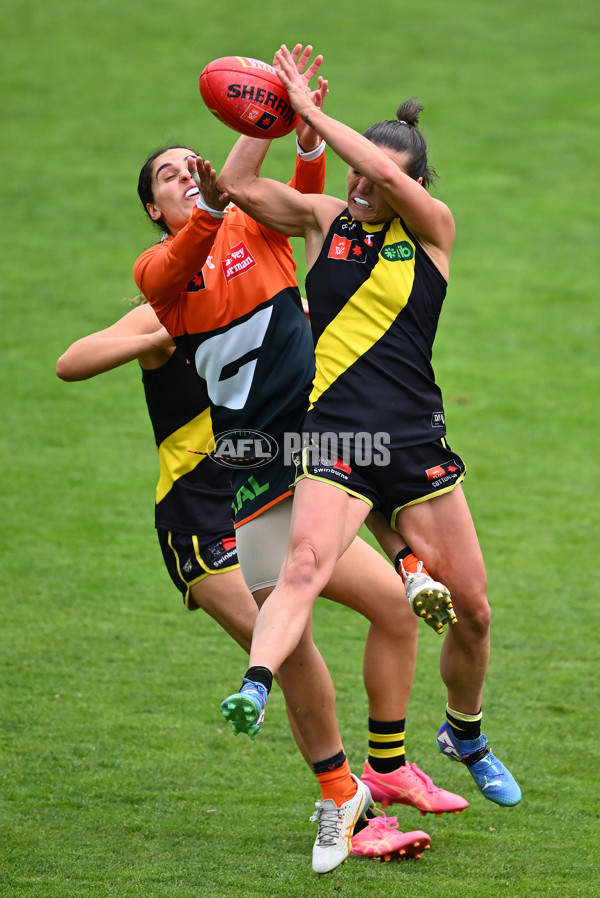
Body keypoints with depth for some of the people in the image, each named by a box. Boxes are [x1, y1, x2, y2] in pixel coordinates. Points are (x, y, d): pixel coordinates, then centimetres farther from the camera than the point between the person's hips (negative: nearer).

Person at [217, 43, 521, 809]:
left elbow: (387, 179, -18)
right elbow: (237, 185, -2)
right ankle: (253, 689, -49)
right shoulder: (325, 219, 8)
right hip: (334, 440, -1)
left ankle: (465, 734, 33)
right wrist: (273, 106, -8)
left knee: (470, 607, 7)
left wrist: (310, 112, -16)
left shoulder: (433, 230, 3)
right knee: (304, 566, -29)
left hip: (417, 444, 1)